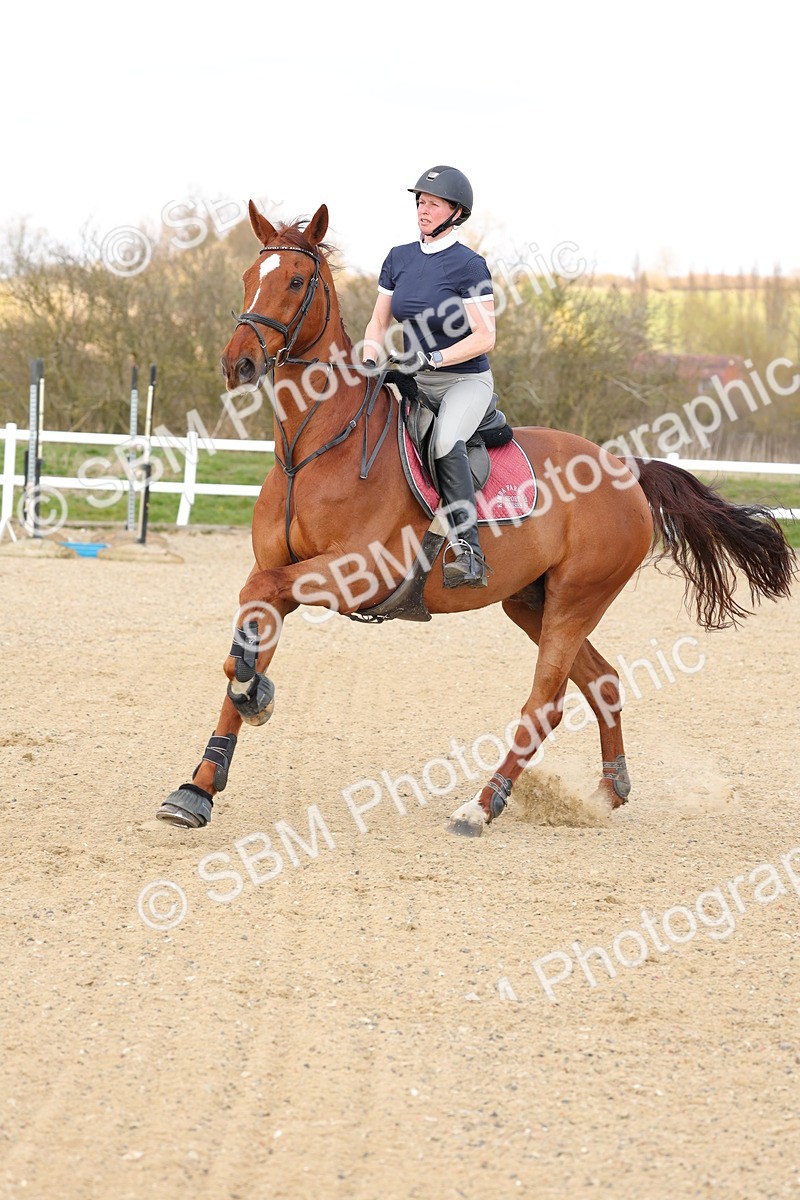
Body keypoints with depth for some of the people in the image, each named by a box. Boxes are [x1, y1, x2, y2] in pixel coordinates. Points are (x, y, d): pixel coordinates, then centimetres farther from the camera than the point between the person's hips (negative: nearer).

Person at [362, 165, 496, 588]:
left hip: (466, 381, -6)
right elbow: (379, 322, 13)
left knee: (445, 441, -34)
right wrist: (369, 361, -7)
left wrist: (433, 358, -23)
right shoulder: (399, 258, 7)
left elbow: (484, 338, -14)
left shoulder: (469, 265, -11)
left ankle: (468, 551, -36)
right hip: (414, 381, 6)